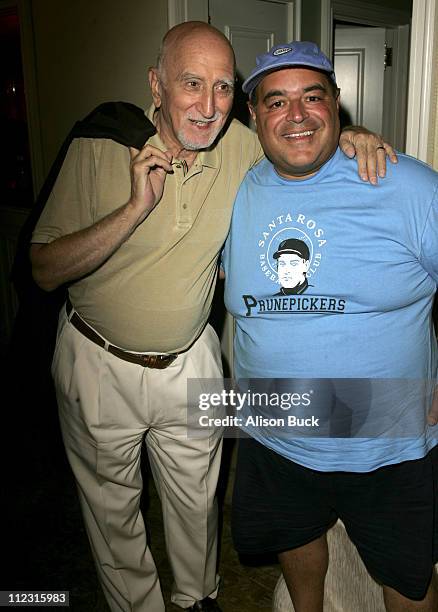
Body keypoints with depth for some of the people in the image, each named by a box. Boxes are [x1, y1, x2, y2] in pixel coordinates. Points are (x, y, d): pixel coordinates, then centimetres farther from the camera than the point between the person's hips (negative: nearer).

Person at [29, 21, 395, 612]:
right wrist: (137, 206, -30)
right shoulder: (101, 147, -17)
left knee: (197, 500, 21)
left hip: (191, 362, 2)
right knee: (113, 509, 18)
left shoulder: (239, 146, -9)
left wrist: (351, 137, -14)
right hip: (100, 364, -1)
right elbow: (45, 270, -18)